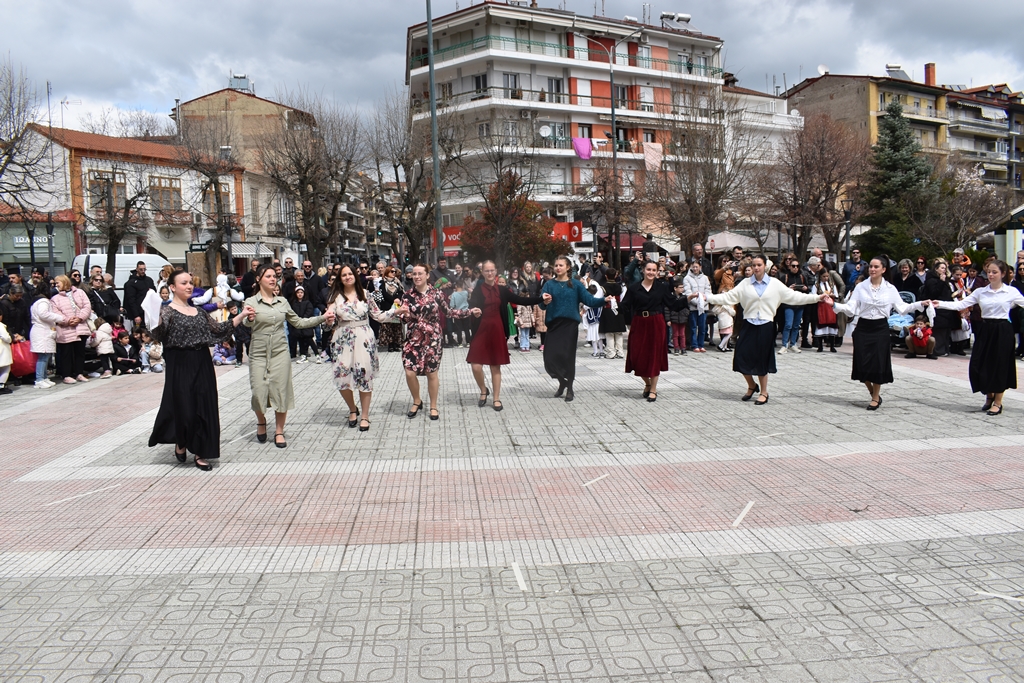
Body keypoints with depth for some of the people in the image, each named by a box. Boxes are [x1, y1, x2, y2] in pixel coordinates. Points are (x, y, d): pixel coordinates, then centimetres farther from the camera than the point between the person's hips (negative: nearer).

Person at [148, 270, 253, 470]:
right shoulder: (167, 311, -5)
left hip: (202, 365, 6)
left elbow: (219, 330, 16)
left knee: (204, 408, 4)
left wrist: (242, 316, 11)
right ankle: (180, 442, 27)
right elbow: (157, 335, -19)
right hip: (180, 366, -5)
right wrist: (155, 323, -39)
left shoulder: (199, 311, 13)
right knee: (183, 407, -3)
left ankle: (201, 453, 14)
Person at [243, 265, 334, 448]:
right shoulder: (251, 302, -3)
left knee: (281, 391, 1)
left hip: (280, 351, 2)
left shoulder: (282, 302, 8)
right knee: (259, 391, -4)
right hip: (258, 352, -2)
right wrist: (249, 318, -43)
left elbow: (298, 323, 14)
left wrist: (323, 318, 6)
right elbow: (247, 324, -19)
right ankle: (261, 421, 27)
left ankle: (279, 432, 14)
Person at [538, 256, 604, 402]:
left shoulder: (576, 284, 3)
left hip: (570, 324, -1)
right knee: (550, 358, -3)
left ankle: (569, 389, 17)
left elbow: (589, 300, -4)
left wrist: (604, 300, -20)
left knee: (568, 356, 0)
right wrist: (544, 302, -28)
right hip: (553, 324, 1)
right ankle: (562, 381, 25)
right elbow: (542, 305, -4)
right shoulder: (549, 284, 4)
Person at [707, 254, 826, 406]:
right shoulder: (745, 283, 4)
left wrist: (817, 297, -3)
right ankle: (752, 386, 25)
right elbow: (729, 297, 0)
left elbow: (793, 296, 2)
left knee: (762, 360, 4)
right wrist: (707, 298, -9)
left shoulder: (774, 284, 2)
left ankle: (764, 392, 22)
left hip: (766, 326, -1)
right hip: (749, 325, 1)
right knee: (742, 357, -2)